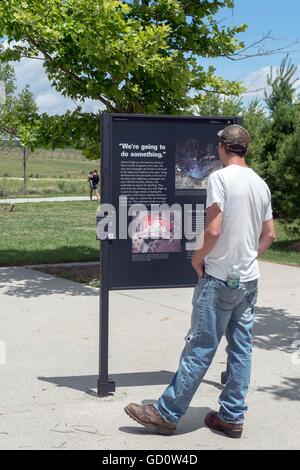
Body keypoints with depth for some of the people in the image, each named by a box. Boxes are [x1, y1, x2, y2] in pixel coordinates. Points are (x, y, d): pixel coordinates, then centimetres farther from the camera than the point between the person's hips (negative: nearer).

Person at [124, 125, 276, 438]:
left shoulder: (220, 178, -12)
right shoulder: (261, 184, 10)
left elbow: (213, 230, -20)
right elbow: (269, 235, 14)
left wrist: (198, 258, -5)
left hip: (219, 278, -7)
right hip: (249, 280, 7)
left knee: (199, 348, -2)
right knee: (241, 348, 9)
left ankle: (167, 413, 7)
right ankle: (232, 417, 17)